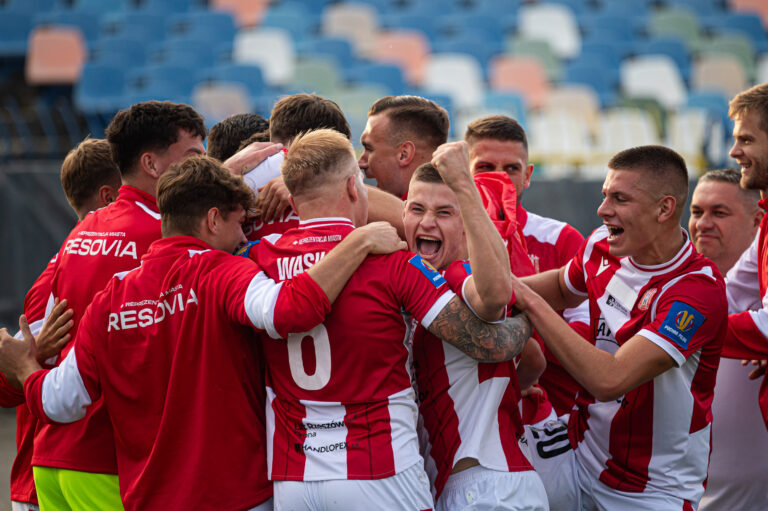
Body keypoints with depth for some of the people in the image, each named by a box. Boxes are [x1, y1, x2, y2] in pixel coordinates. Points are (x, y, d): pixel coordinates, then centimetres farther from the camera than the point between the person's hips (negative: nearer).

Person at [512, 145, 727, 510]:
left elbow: (609, 379, -32)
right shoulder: (602, 246, -4)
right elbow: (562, 287, 21)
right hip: (582, 459, 6)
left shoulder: (699, 290, -25)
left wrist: (531, 301, -26)